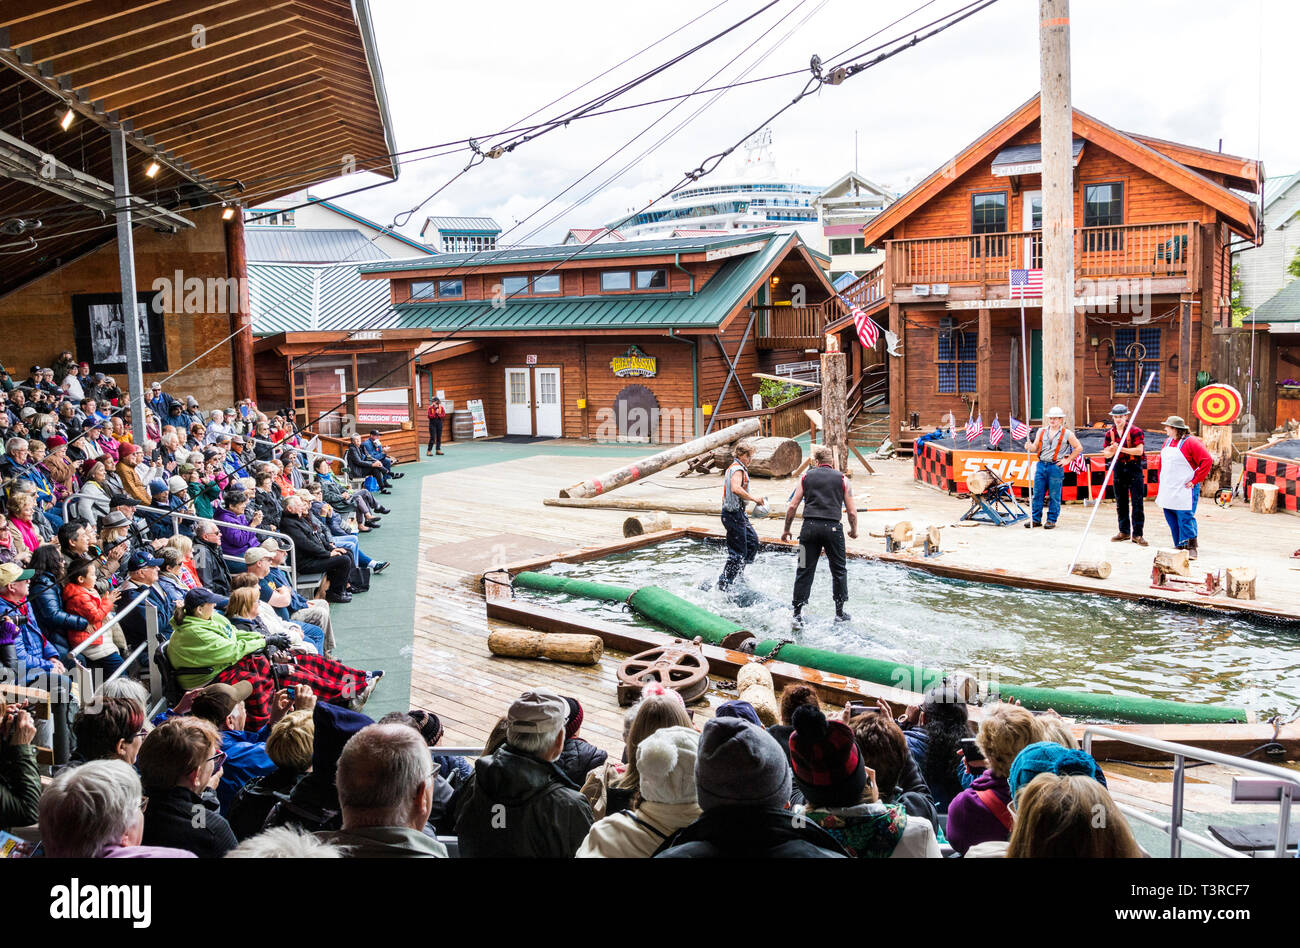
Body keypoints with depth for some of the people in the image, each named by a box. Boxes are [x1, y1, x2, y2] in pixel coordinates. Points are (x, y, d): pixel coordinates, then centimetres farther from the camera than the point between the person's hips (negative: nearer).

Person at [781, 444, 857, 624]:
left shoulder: (806, 476, 9)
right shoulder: (842, 479, 8)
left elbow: (792, 506, 5)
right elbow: (852, 512, 5)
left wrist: (786, 530, 15)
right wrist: (854, 531, 22)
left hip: (810, 526, 1)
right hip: (832, 528, -1)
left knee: (805, 571, 6)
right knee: (839, 570, 13)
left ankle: (798, 614, 6)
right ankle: (840, 613, 17)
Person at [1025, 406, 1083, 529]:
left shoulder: (1067, 434, 2)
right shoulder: (1041, 431, 12)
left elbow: (1078, 448, 8)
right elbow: (1035, 448, 7)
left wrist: (1067, 460, 2)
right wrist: (1029, 447, -16)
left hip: (1056, 467, -3)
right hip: (1041, 465, 4)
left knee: (1054, 495, 0)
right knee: (1037, 494, 4)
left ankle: (1051, 520, 8)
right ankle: (1035, 519, 11)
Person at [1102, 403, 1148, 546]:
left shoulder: (1135, 431, -7)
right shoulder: (1110, 433, 8)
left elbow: (1139, 450, -16)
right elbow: (1107, 454, 10)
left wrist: (1121, 449, -23)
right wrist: (1112, 451, -13)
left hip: (1134, 467, -5)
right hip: (1119, 468, 5)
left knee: (1137, 503, -5)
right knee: (1121, 502, 10)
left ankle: (1137, 534, -2)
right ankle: (1124, 532, 20)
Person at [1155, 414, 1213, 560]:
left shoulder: (1190, 442, -11)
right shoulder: (1168, 442, 14)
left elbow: (1207, 461, -16)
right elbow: (1162, 464, 22)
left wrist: (1195, 481, -15)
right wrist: (1161, 485, 15)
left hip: (1184, 490, -8)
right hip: (1168, 490, 8)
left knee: (1186, 518, -8)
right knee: (1171, 519, 9)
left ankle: (1191, 548, -1)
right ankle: (1179, 546, 19)